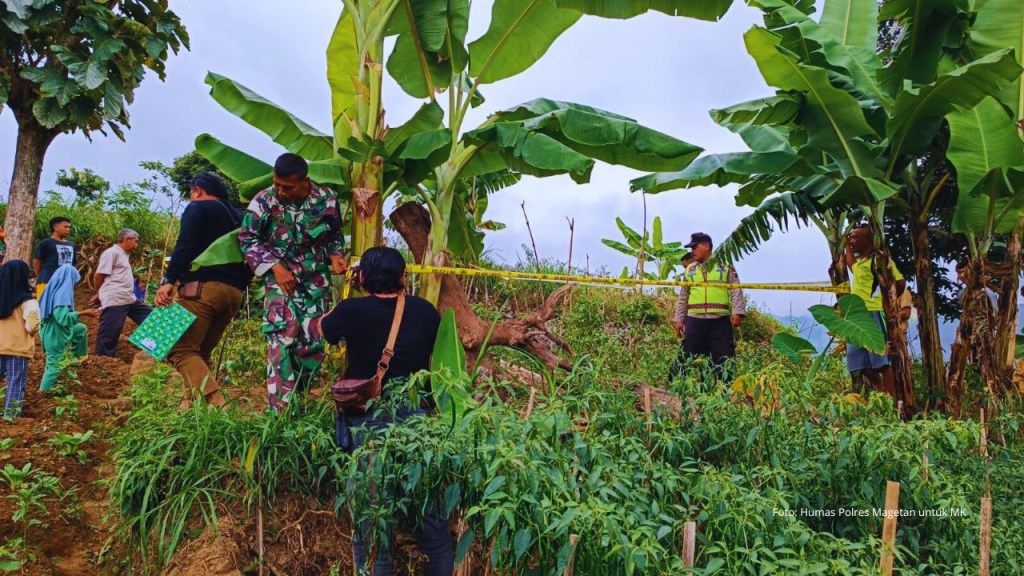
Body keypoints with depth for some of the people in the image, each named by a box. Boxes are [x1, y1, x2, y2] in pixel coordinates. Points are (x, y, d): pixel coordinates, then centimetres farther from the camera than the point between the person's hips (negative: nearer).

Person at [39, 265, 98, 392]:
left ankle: (79, 355, 34)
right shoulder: (61, 293, -24)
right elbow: (63, 317, -32)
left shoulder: (54, 289, 5)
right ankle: (44, 392, 9)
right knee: (54, 365, 1)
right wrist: (83, 313, -30)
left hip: (54, 331, 10)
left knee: (81, 328, 27)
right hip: (56, 335, -10)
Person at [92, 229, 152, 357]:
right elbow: (98, 276, -11)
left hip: (130, 299, 10)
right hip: (114, 301, -10)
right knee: (110, 333, -5)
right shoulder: (112, 252, -10)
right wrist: (99, 294, 4)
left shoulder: (124, 254, 21)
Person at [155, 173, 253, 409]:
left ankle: (214, 401, -27)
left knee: (180, 350, -10)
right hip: (233, 293, 8)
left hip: (202, 287, -8)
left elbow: (185, 247, -12)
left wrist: (168, 281, -17)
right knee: (200, 352, 15)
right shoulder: (238, 217, 25)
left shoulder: (197, 208, 4)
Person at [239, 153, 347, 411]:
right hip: (281, 278, -2)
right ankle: (280, 408, -11)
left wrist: (336, 255, -7)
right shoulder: (264, 201, -11)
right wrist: (275, 266, -12)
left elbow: (335, 234, 12)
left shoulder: (326, 200, -6)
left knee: (313, 343, 4)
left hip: (316, 280, 3)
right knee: (282, 338, -17)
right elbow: (247, 239, -2)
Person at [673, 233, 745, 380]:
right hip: (694, 320, 3)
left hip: (720, 320, -3)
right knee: (691, 360, 2)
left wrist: (737, 312, -10)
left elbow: (736, 291, 3)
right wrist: (679, 318, 12)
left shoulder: (726, 266, 8)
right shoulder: (690, 270, 17)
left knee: (723, 359, -3)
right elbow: (683, 297, 18)